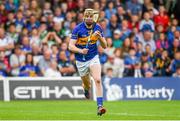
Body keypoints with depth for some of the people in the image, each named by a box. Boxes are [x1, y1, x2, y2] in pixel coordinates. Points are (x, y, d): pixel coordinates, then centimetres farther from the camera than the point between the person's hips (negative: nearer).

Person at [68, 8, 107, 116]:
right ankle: (86, 89, 53)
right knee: (87, 84, 13)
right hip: (81, 60, 0)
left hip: (93, 58, 1)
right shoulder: (78, 29, -13)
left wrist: (100, 37, -20)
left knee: (98, 80, -21)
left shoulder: (97, 28, -4)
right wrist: (80, 51, -32)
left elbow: (104, 46, -1)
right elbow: (71, 46, -14)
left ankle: (100, 106, -25)